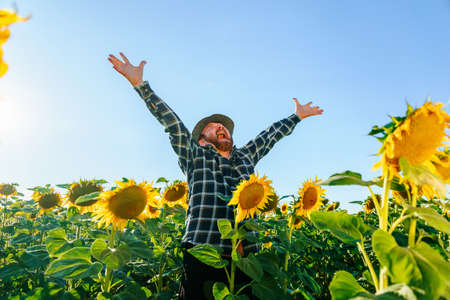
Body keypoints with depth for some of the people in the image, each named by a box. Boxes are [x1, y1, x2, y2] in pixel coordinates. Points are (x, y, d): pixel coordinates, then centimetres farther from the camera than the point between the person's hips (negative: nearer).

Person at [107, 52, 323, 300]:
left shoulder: (245, 157, 20)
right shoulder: (194, 155, 10)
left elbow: (269, 135, 29)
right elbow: (169, 120, 5)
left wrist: (297, 115, 41)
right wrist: (138, 82, 4)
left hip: (244, 257, 4)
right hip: (202, 254, -3)